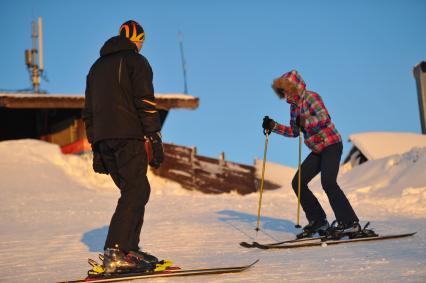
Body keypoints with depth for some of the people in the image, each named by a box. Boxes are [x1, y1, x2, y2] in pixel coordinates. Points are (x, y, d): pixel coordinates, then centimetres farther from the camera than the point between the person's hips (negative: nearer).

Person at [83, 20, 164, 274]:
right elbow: (146, 103, -9)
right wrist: (156, 139, -9)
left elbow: (89, 111, 23)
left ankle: (130, 249, 9)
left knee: (135, 191, 14)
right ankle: (115, 253, -23)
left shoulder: (97, 66, 25)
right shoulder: (136, 61, 3)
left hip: (104, 139, 7)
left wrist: (96, 148, 23)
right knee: (136, 191, -11)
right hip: (129, 137, -7)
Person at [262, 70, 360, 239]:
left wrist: (304, 122, -31)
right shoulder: (294, 106, 14)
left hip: (331, 144, -9)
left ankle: (350, 223, -18)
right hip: (318, 150, 9)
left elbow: (324, 117, -25)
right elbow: (294, 131, 21)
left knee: (328, 182, -24)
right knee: (298, 183, 2)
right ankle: (318, 221, 8)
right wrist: (273, 127, 11)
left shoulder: (310, 97, -11)